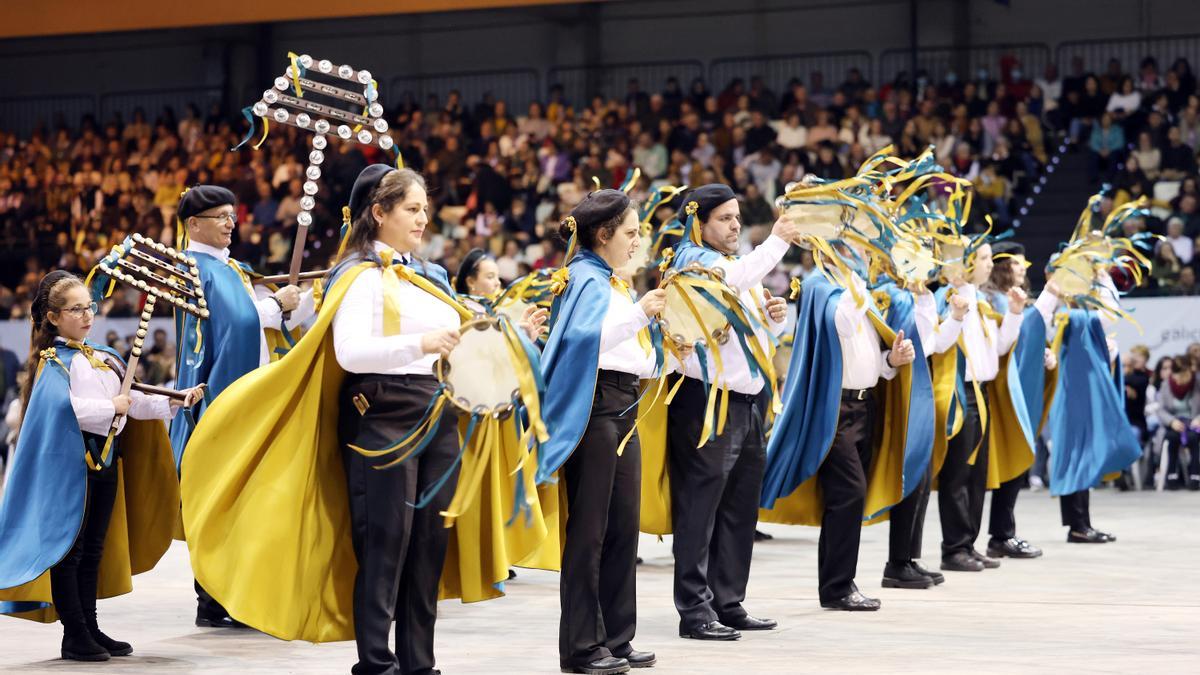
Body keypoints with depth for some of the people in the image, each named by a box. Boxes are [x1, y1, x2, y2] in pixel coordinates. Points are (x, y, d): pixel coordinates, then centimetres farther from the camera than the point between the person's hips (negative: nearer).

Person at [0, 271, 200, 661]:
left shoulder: (105, 358, 16)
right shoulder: (54, 362, -7)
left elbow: (132, 401, 14)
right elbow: (62, 404, -25)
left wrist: (173, 402, 1)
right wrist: (110, 407, -18)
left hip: (106, 460, 8)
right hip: (70, 461, -8)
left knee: (94, 549, 12)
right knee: (69, 548, -3)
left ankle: (90, 628, 19)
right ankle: (75, 636, 0)